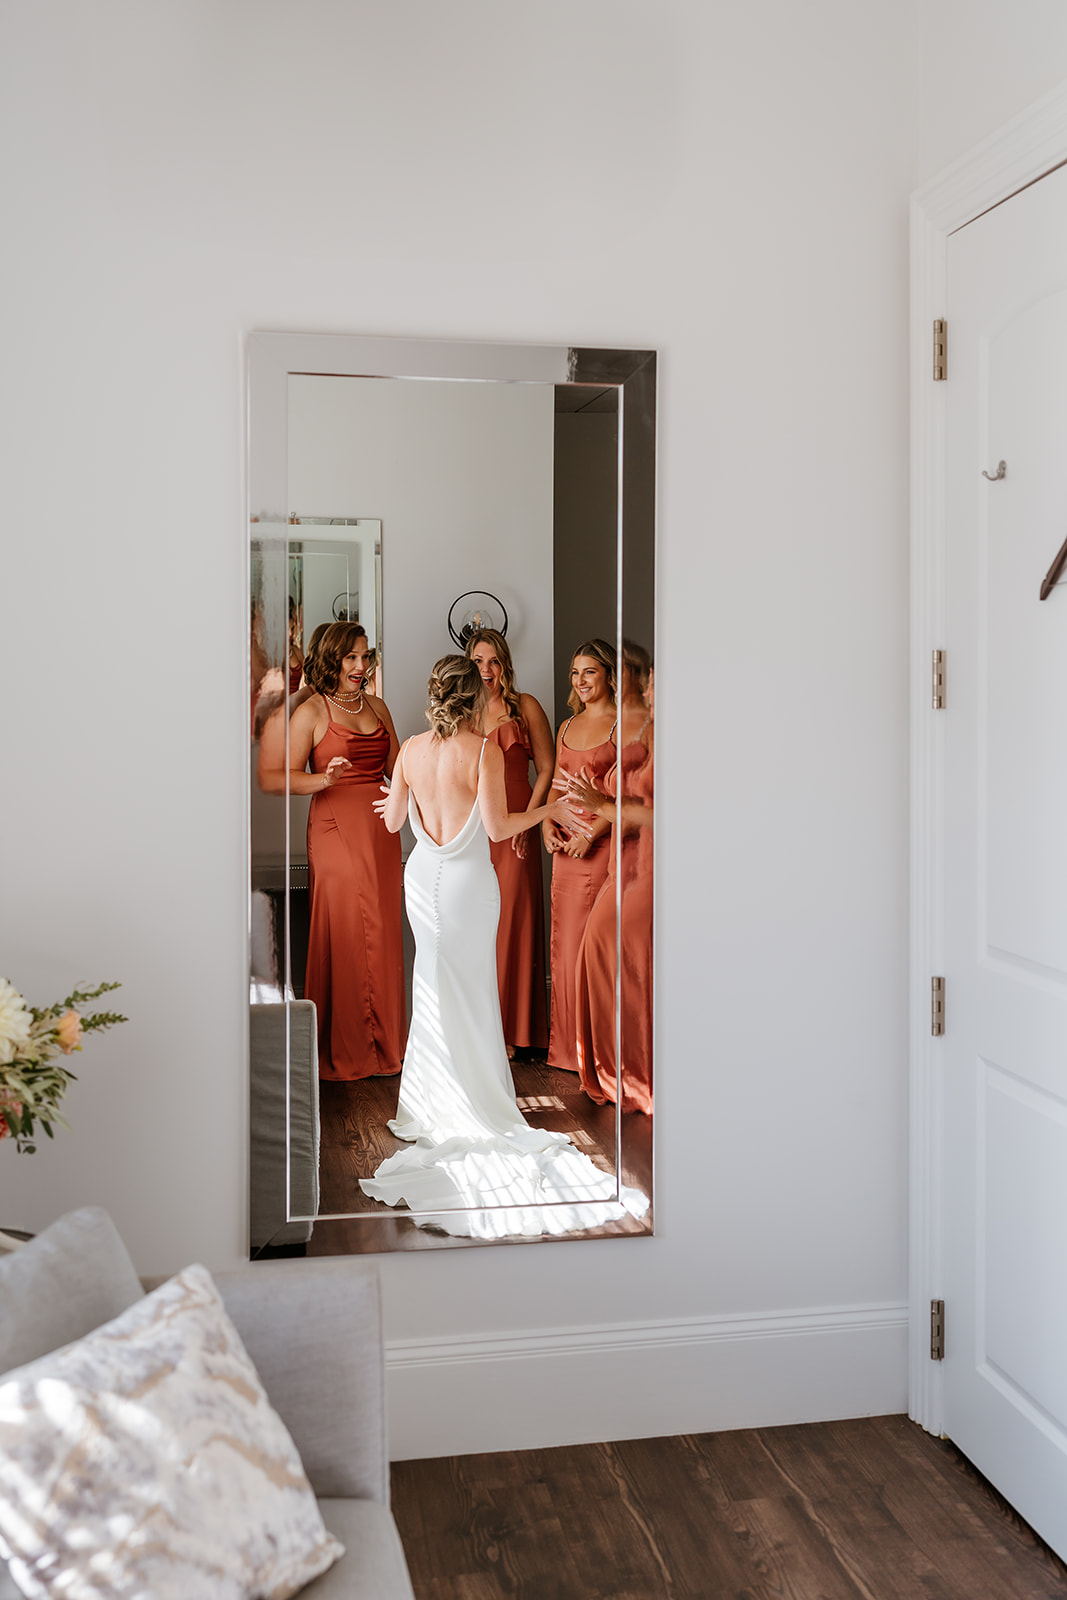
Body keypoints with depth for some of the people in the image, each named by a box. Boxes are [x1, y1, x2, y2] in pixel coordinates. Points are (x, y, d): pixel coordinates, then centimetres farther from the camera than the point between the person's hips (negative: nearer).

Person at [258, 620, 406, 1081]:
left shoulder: (376, 706, 16)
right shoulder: (311, 712, -2)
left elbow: (398, 769, 17)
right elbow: (275, 778, -9)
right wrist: (323, 779, -24)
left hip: (380, 831, 5)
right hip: (336, 830, -5)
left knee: (383, 936, 6)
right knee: (344, 936, -2)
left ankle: (384, 1044, 17)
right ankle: (346, 1054, 9)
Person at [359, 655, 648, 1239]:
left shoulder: (412, 749, -2)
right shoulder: (484, 749, -15)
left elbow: (393, 821, 6)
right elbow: (497, 827, -16)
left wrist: (391, 803, 29)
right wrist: (550, 810, -1)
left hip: (423, 877, 4)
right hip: (468, 880, -4)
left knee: (433, 984, 17)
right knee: (473, 987, 9)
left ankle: (431, 1101, 26)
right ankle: (482, 1099, 17)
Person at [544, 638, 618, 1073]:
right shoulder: (567, 726, 16)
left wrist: (591, 834, -17)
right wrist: (548, 823, 2)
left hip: (604, 841, -6)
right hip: (566, 844, 6)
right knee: (565, 941, 8)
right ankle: (567, 1042, 19)